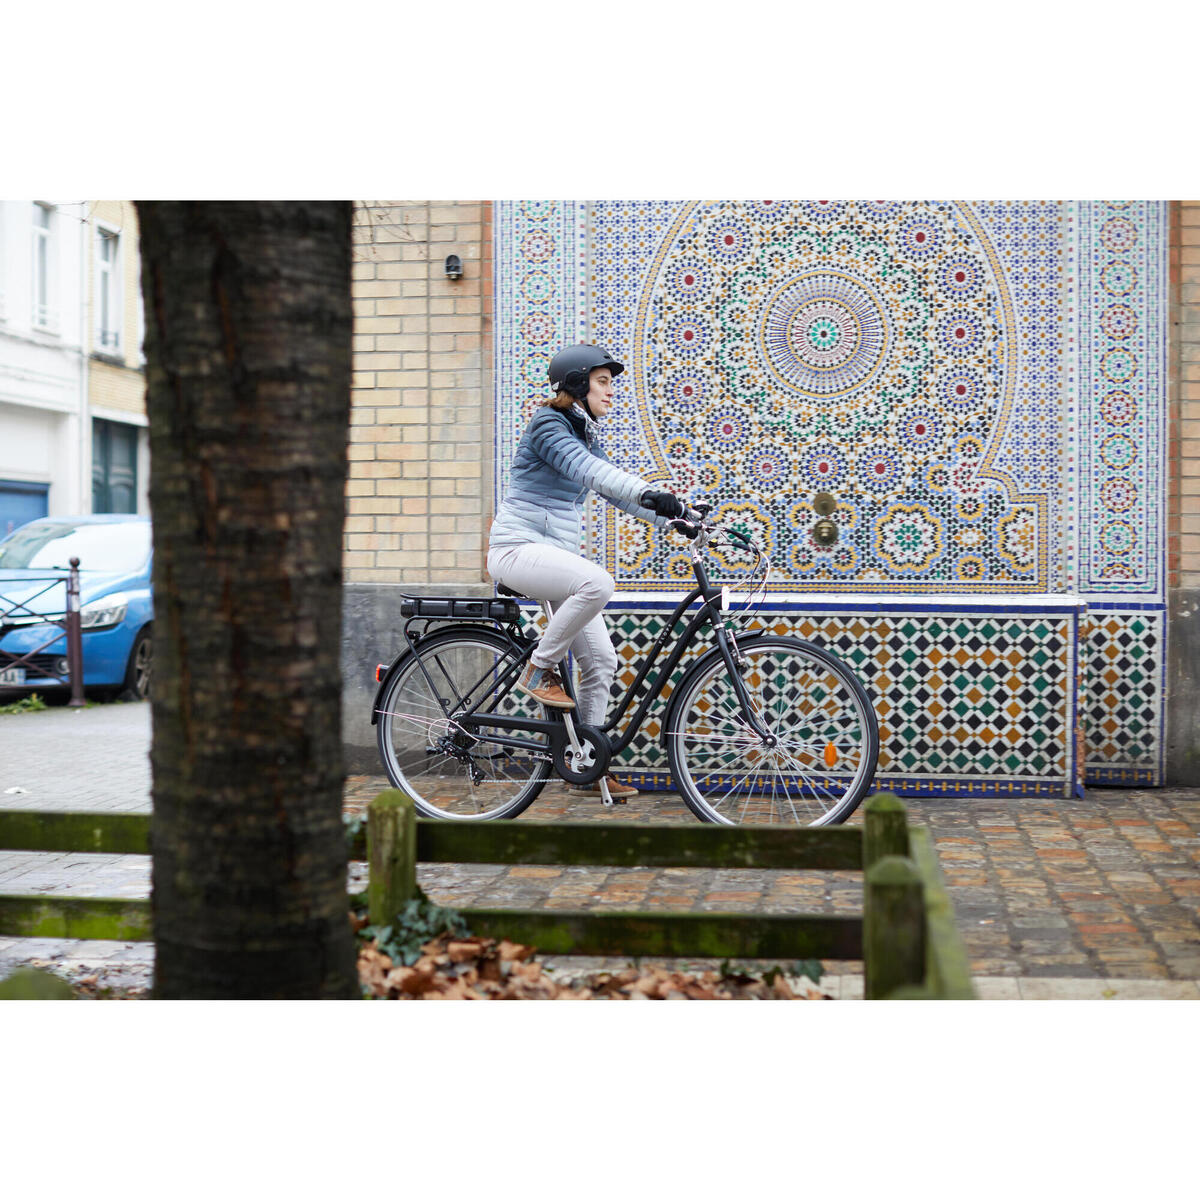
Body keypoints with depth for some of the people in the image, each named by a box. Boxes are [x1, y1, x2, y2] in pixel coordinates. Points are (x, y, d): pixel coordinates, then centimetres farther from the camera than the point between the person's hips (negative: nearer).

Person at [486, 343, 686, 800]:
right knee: (597, 583, -36)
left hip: (556, 555, 9)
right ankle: (540, 668, -15)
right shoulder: (547, 425, -11)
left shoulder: (586, 436, 15)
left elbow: (617, 490, 16)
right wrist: (649, 493, -42)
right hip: (518, 549, -9)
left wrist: (674, 518, 3)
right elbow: (585, 469, -29)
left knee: (601, 660, 0)